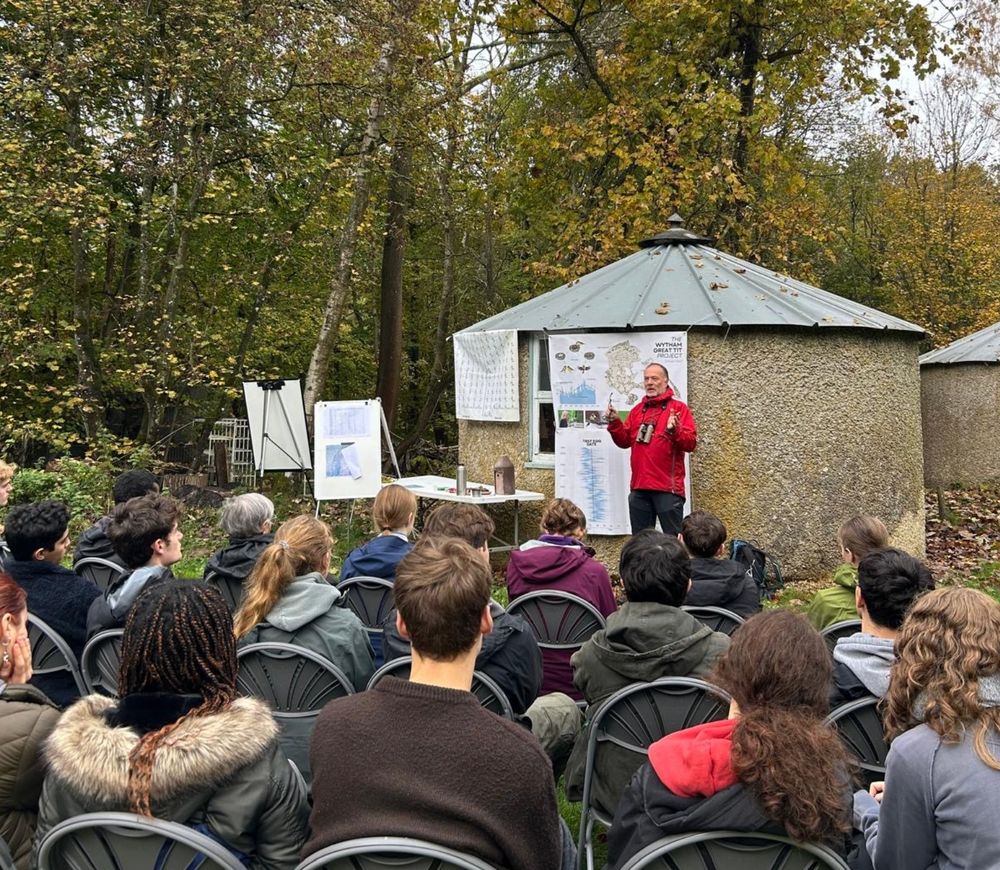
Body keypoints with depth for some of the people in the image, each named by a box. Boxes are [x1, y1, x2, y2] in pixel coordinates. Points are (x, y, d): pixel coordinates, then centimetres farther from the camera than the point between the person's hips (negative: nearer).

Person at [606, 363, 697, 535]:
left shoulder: (679, 408, -1)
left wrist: (674, 430, -27)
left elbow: (691, 443, -9)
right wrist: (614, 423, 0)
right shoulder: (637, 410, 17)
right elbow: (625, 441, 16)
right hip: (639, 488, 6)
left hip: (668, 488, -6)